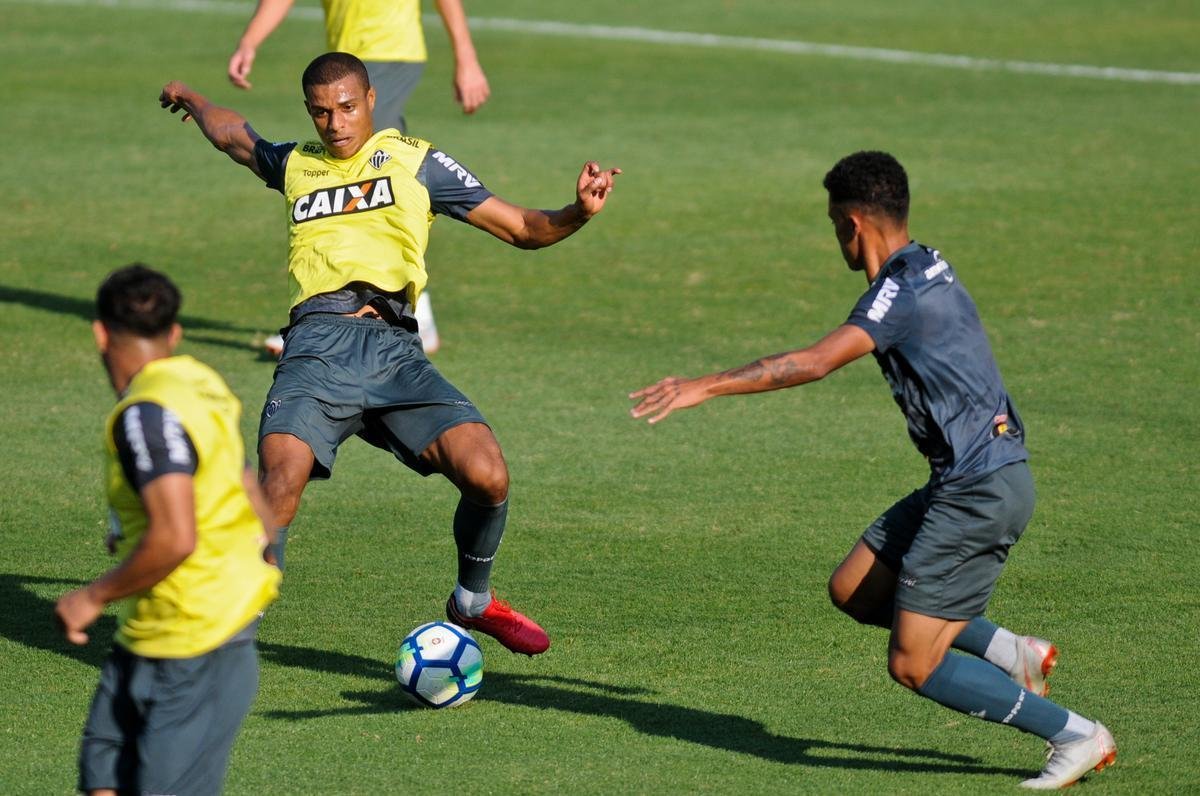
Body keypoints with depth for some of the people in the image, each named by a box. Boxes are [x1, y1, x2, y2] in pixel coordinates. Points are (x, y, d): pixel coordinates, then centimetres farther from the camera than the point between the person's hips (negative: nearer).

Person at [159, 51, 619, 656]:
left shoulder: (415, 162, 17)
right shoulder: (295, 164, 24)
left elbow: (521, 228, 14)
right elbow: (229, 133, 47)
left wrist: (577, 212, -4)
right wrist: (191, 100, 65)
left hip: (393, 349, -1)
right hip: (318, 345, 1)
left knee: (487, 475, -18)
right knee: (280, 484, -25)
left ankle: (472, 602, 12)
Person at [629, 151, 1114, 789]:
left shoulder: (902, 293, -18)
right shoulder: (929, 269, 11)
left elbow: (814, 363, -30)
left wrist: (707, 386, -30)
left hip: (981, 491, -10)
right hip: (966, 480, 10)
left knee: (913, 666, -6)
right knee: (853, 589, 14)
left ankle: (1076, 737, 2)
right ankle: (1010, 652, 14)